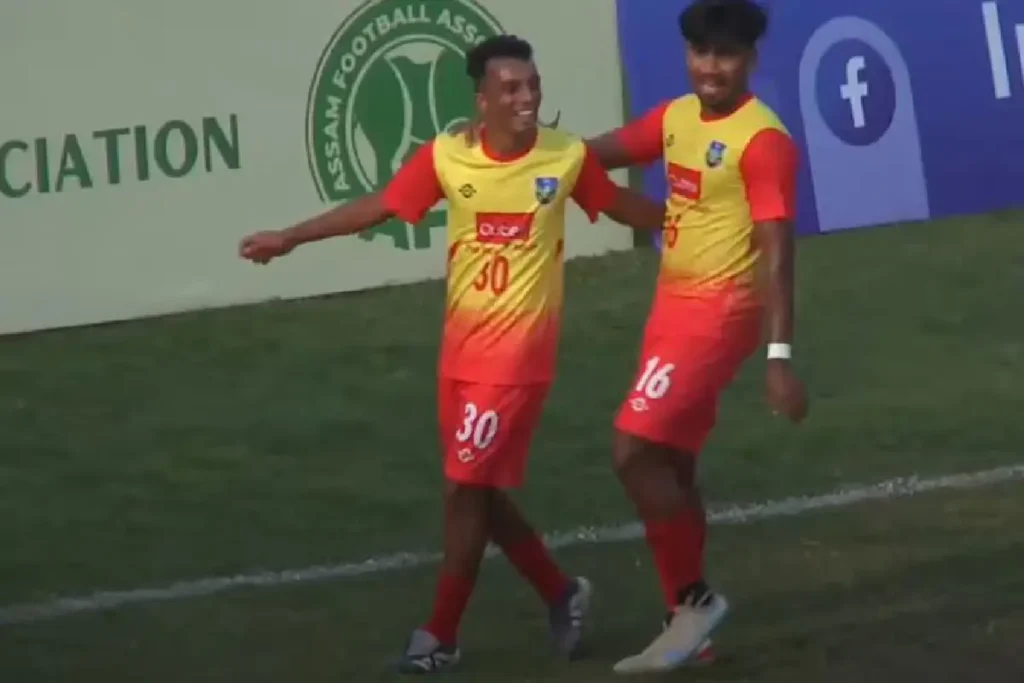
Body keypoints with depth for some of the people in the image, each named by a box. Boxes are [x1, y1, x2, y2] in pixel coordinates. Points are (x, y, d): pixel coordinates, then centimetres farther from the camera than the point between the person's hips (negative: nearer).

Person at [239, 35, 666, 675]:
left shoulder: (569, 156, -8)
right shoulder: (447, 157, -5)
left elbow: (621, 205, 9)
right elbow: (379, 206, 3)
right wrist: (289, 237, 1)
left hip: (516, 355, -4)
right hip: (460, 353, 4)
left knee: (467, 490, -3)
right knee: (483, 492, 11)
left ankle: (442, 636, 10)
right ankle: (562, 594, 32)